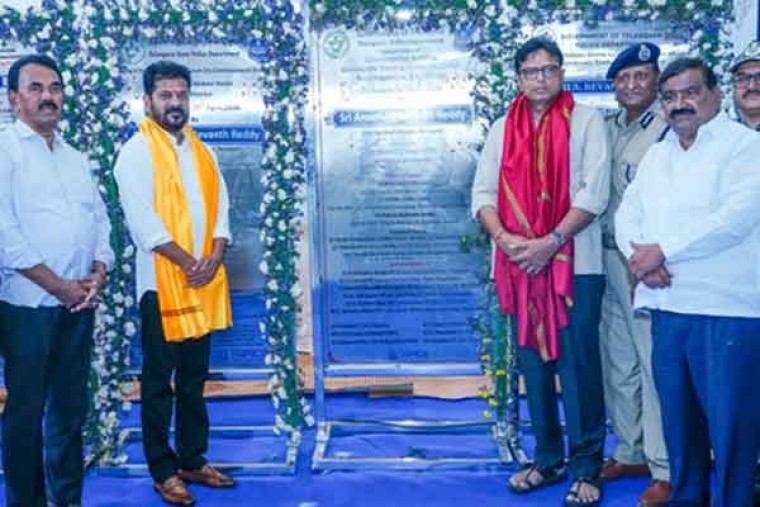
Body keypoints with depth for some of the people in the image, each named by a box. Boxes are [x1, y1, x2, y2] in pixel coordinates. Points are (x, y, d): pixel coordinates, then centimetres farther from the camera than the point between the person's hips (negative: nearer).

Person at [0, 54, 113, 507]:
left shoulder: (77, 159, 16)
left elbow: (100, 220, 15)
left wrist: (98, 274, -3)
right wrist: (59, 286, -13)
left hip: (80, 302, 6)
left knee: (71, 407, 12)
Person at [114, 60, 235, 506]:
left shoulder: (203, 151, 13)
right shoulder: (137, 152, -6)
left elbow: (221, 208, 9)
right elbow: (143, 222, -15)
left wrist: (214, 258, -8)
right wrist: (188, 263, -16)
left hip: (205, 281, 6)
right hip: (161, 280, -6)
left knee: (195, 375, 13)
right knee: (159, 379, 4)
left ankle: (193, 459, 24)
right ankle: (163, 470, 14)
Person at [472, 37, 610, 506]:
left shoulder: (586, 121, 2)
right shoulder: (503, 129, 13)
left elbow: (595, 192, -7)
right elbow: (483, 192, 8)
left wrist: (550, 242, -15)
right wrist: (504, 239, -10)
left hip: (575, 263, -4)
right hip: (517, 264, 4)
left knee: (578, 363, -2)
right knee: (534, 361, 9)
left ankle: (587, 467, 10)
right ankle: (549, 458, 22)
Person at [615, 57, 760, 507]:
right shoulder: (656, 155, 18)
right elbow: (627, 214, 12)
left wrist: (663, 250, -13)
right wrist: (640, 256, -9)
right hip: (667, 305, 6)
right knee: (678, 415, 14)